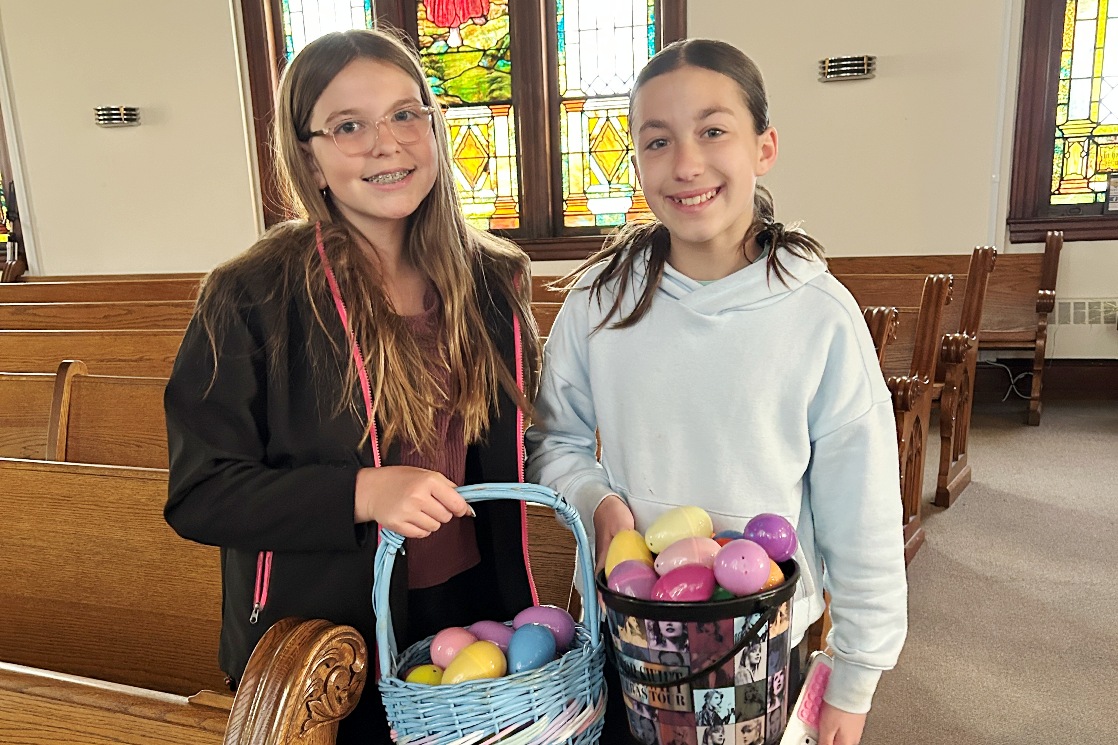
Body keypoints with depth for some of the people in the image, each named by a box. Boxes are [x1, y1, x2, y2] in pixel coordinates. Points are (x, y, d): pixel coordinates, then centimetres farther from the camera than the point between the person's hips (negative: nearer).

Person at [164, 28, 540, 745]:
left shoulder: (495, 281, -2)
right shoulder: (251, 300, -16)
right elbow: (198, 494, -14)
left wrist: (521, 613, 4)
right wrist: (361, 493, -28)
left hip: (476, 613, 4)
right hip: (323, 642, -3)